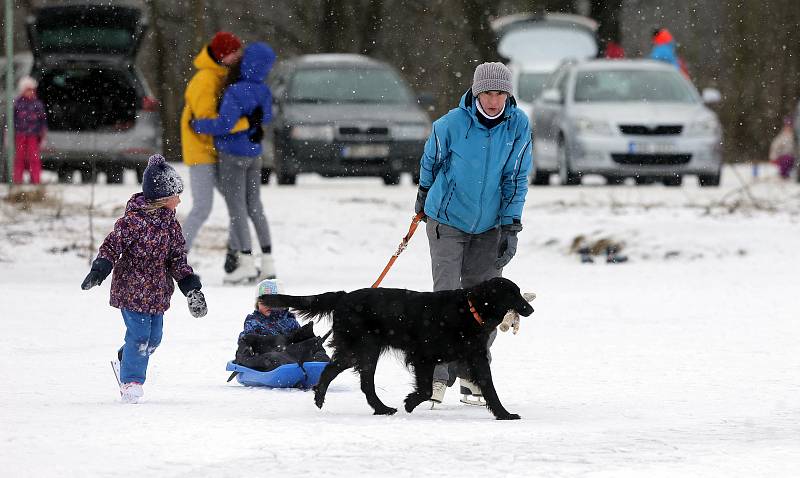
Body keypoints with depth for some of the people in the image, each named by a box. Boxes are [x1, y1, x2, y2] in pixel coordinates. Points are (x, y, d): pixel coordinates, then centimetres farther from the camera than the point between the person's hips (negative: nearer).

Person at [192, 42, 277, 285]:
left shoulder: (236, 92, -22)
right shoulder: (264, 92, 2)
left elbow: (224, 124, -27)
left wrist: (198, 125, -12)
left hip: (233, 155, -7)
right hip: (254, 155, 7)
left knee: (236, 210, -4)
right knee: (255, 208, 12)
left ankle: (246, 262, -9)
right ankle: (268, 262, 10)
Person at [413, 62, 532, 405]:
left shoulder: (519, 126, -9)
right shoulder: (451, 124, -16)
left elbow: (517, 178, -2)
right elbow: (432, 158, 5)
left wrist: (510, 226, -7)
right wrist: (424, 192, 21)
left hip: (490, 226, 3)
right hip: (448, 220, -3)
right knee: (447, 296, -11)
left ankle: (471, 374, 13)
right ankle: (438, 375, -9)